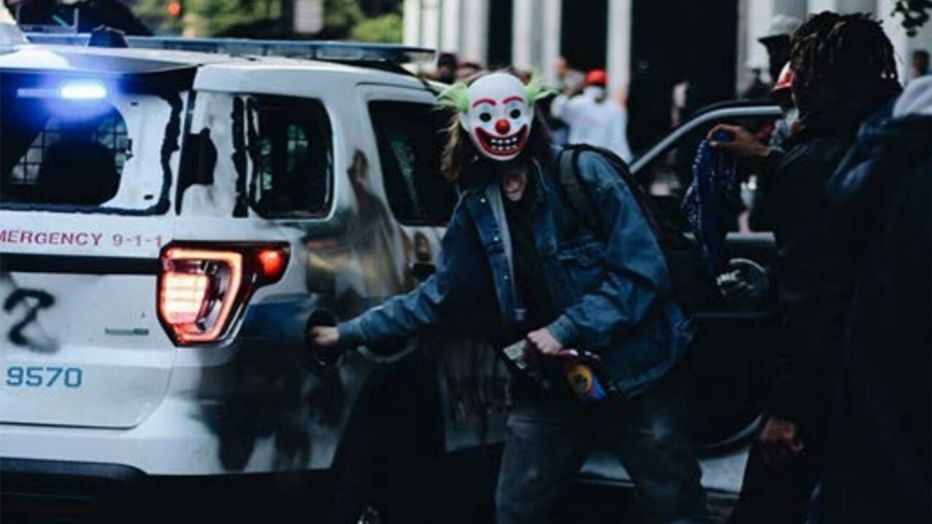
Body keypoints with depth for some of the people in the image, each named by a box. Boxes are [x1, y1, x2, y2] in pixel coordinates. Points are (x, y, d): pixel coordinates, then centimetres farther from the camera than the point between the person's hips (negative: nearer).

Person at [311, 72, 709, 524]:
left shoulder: (584, 176, -10)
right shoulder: (477, 208, 5)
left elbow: (641, 271, -13)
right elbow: (439, 296, 14)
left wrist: (565, 330, -19)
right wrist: (351, 333, 12)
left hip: (633, 372, -4)